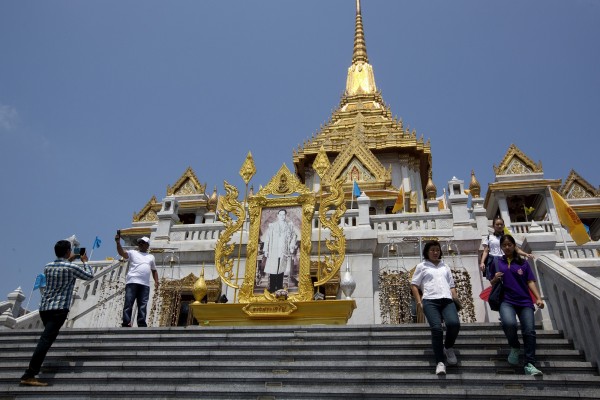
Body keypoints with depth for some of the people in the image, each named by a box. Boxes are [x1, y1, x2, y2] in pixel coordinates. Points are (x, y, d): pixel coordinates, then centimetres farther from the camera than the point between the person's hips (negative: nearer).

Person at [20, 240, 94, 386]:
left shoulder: (48, 267, 11)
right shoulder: (72, 267, -7)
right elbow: (89, 276, 9)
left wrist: (69, 260, 36)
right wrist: (84, 261, 23)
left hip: (44, 307, 8)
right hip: (59, 309, -8)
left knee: (47, 338, 25)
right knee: (46, 340, -13)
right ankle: (28, 375, -19)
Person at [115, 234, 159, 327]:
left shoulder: (151, 257, 27)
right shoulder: (132, 253, 16)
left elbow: (154, 270, 29)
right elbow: (122, 253, -3)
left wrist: (156, 282, 14)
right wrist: (118, 242, -19)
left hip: (145, 285, 3)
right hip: (132, 282, -3)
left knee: (143, 305, -1)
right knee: (128, 303, -8)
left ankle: (142, 324, -3)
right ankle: (126, 323, -10)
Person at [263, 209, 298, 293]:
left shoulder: (290, 225, 11)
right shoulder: (272, 226, 5)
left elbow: (294, 236, 14)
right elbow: (267, 238, 2)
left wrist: (292, 246, 1)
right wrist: (266, 250, -4)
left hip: (284, 252, 2)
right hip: (273, 252, -2)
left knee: (281, 269, 3)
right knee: (273, 270, -5)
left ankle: (279, 287, 12)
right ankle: (272, 288, 0)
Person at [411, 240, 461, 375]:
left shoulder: (445, 267, 28)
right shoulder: (422, 266, 17)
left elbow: (451, 286, 27)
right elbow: (414, 285, 11)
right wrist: (419, 301, -1)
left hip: (447, 300, 3)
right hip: (430, 301, -3)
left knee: (454, 323, -25)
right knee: (436, 328, -23)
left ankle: (448, 347, 5)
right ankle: (440, 362, -12)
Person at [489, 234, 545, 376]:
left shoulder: (523, 263, 12)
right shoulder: (497, 263, 12)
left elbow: (530, 281, 7)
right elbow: (492, 283, 17)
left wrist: (538, 298, -5)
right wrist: (495, 279, -6)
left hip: (525, 301, 1)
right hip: (507, 301, -1)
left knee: (529, 331, -15)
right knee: (509, 323, -29)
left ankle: (529, 365, -7)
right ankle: (515, 347, 1)